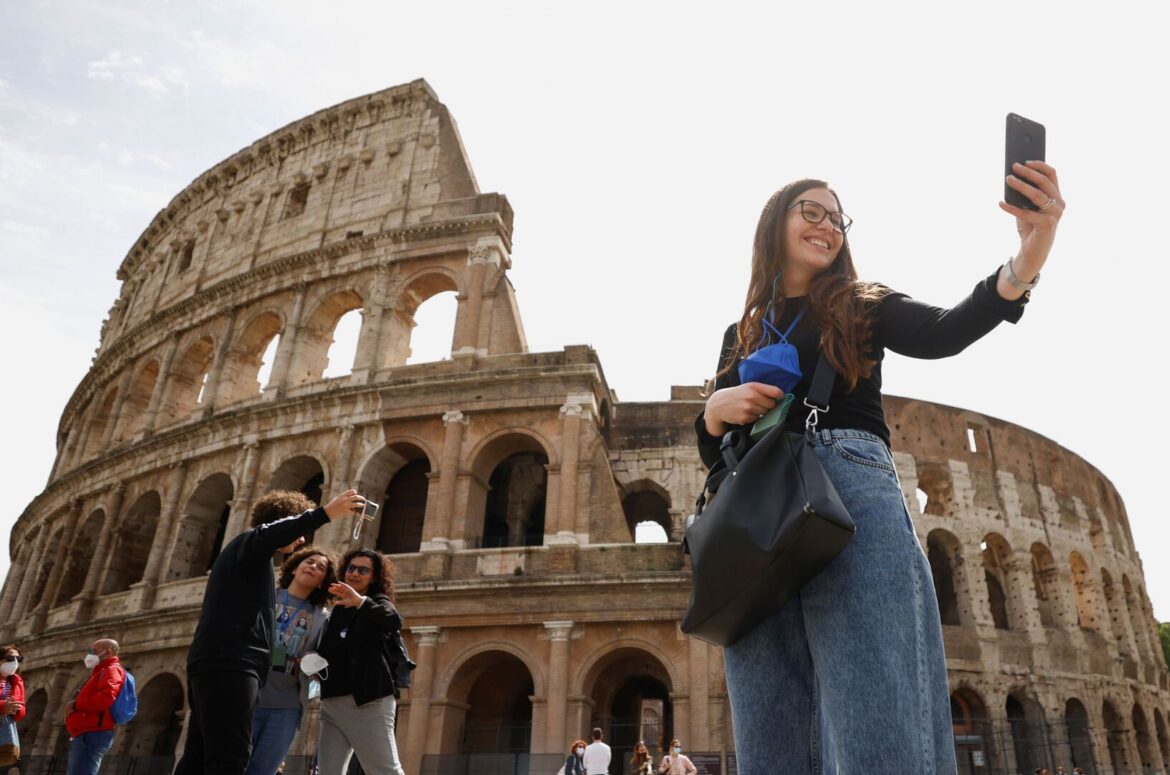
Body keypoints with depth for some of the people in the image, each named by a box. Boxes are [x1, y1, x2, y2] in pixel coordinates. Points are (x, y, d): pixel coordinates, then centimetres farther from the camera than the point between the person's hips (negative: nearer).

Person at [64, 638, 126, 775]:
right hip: (86, 734, 11)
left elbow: (106, 696, -23)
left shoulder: (112, 670, -6)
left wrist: (76, 705, -14)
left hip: (93, 735, -11)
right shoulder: (101, 672, 28)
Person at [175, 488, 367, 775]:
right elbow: (267, 536, -26)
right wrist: (326, 513, -35)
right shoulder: (247, 542, 1)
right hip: (227, 665, -10)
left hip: (218, 664, 10)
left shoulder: (251, 559, 31)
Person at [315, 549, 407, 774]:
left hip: (368, 702, -6)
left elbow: (395, 621, -21)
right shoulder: (338, 610, 20)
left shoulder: (378, 602, 3)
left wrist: (360, 601, -35)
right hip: (332, 703, 6)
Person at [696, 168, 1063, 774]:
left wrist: (1025, 262, -24)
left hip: (852, 492, -2)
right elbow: (710, 451, 22)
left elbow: (943, 333, -5)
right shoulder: (743, 336, 24)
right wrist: (715, 409, -2)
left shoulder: (862, 309, 17)